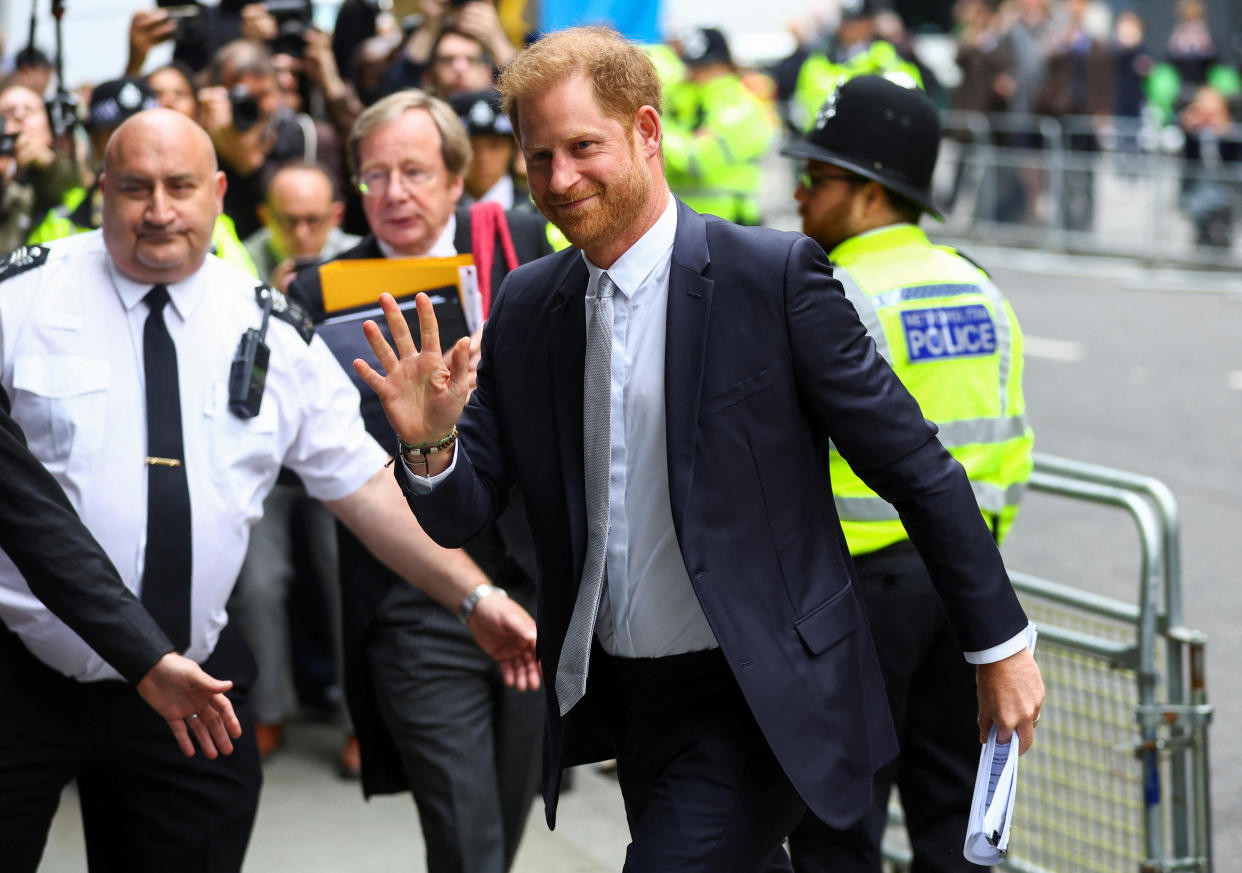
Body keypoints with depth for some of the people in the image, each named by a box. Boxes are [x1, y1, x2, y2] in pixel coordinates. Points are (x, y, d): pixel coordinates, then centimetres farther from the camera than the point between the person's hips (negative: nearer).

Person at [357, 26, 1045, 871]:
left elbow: (914, 466, -8)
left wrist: (999, 643, -4)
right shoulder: (525, 305, 3)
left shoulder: (774, 275, -13)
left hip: (757, 702, -6)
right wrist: (430, 443, -18)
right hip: (621, 698, 6)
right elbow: (461, 513, 4)